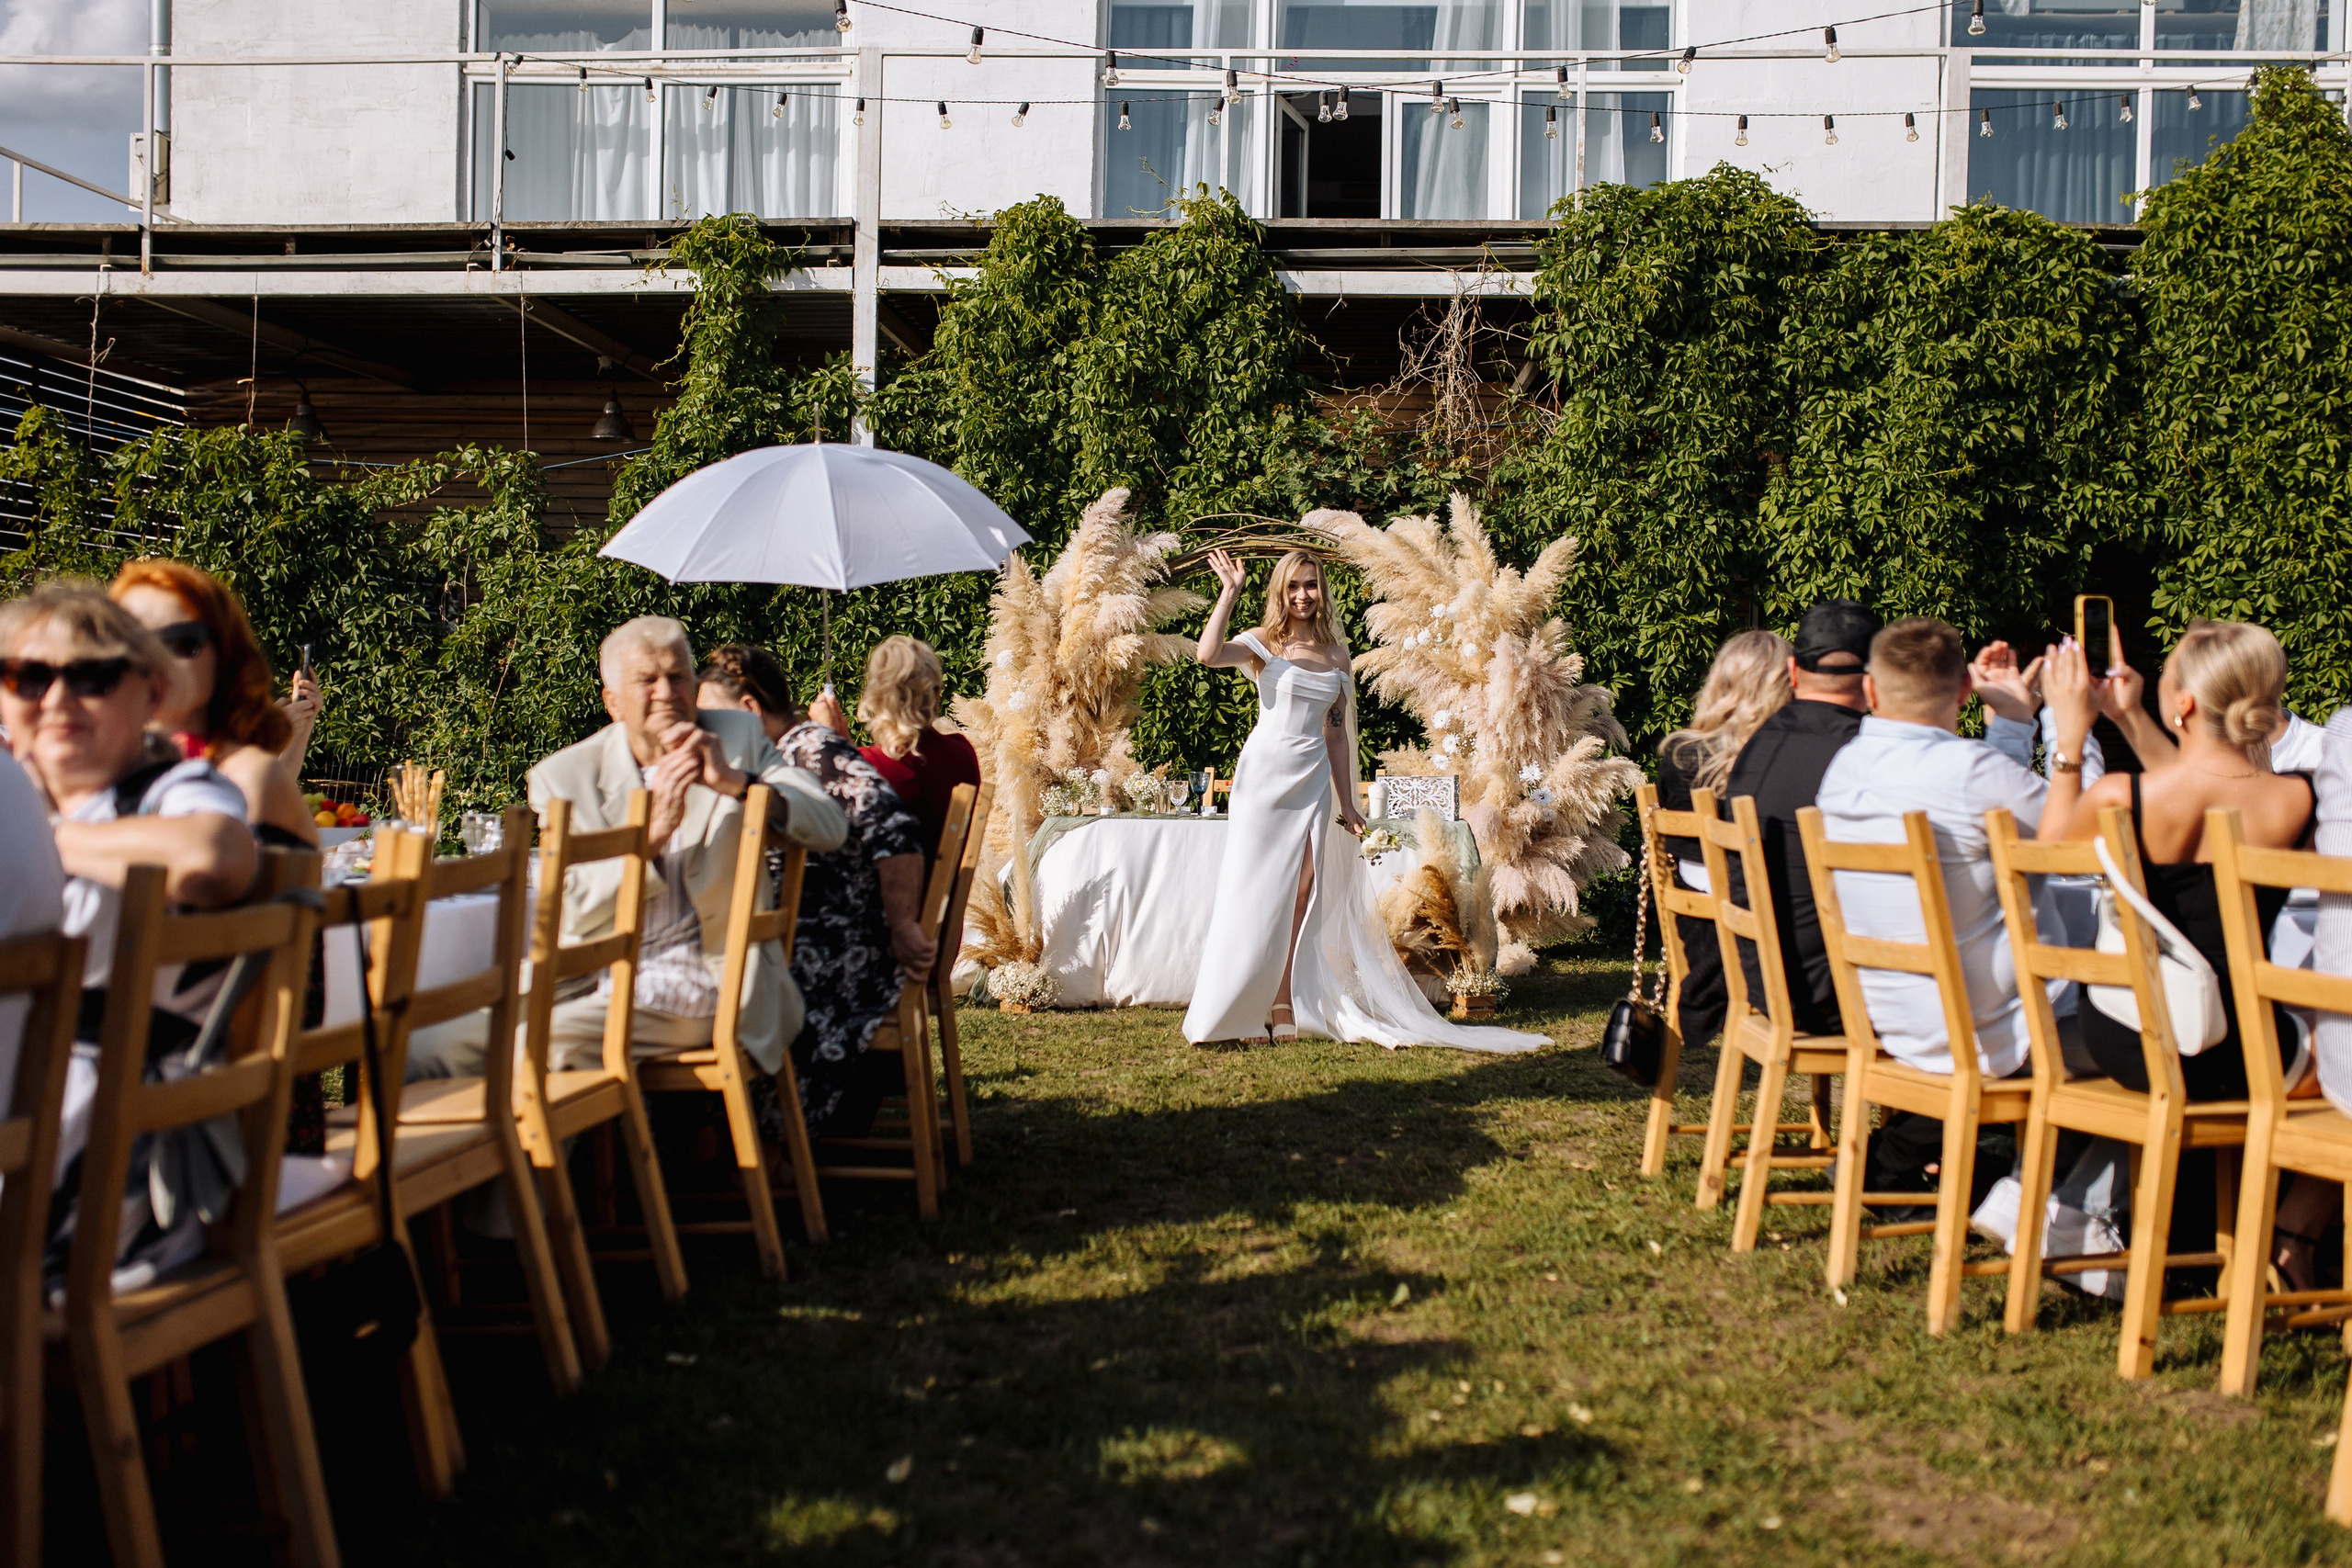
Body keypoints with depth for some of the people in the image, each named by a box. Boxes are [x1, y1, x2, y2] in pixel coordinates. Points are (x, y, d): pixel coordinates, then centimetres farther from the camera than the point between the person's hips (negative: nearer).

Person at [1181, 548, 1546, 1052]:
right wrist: (1230, 592, -16)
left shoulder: (1336, 655, 12)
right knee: (1257, 891, -3)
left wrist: (1346, 804, 12)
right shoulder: (1264, 643, -1)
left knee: (1301, 894, -1)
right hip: (1265, 771, -4)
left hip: (1312, 779, 4)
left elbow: (1337, 732, 15)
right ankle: (1237, 1008, 3)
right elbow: (1209, 653, -21)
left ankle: (1282, 1007, 6)